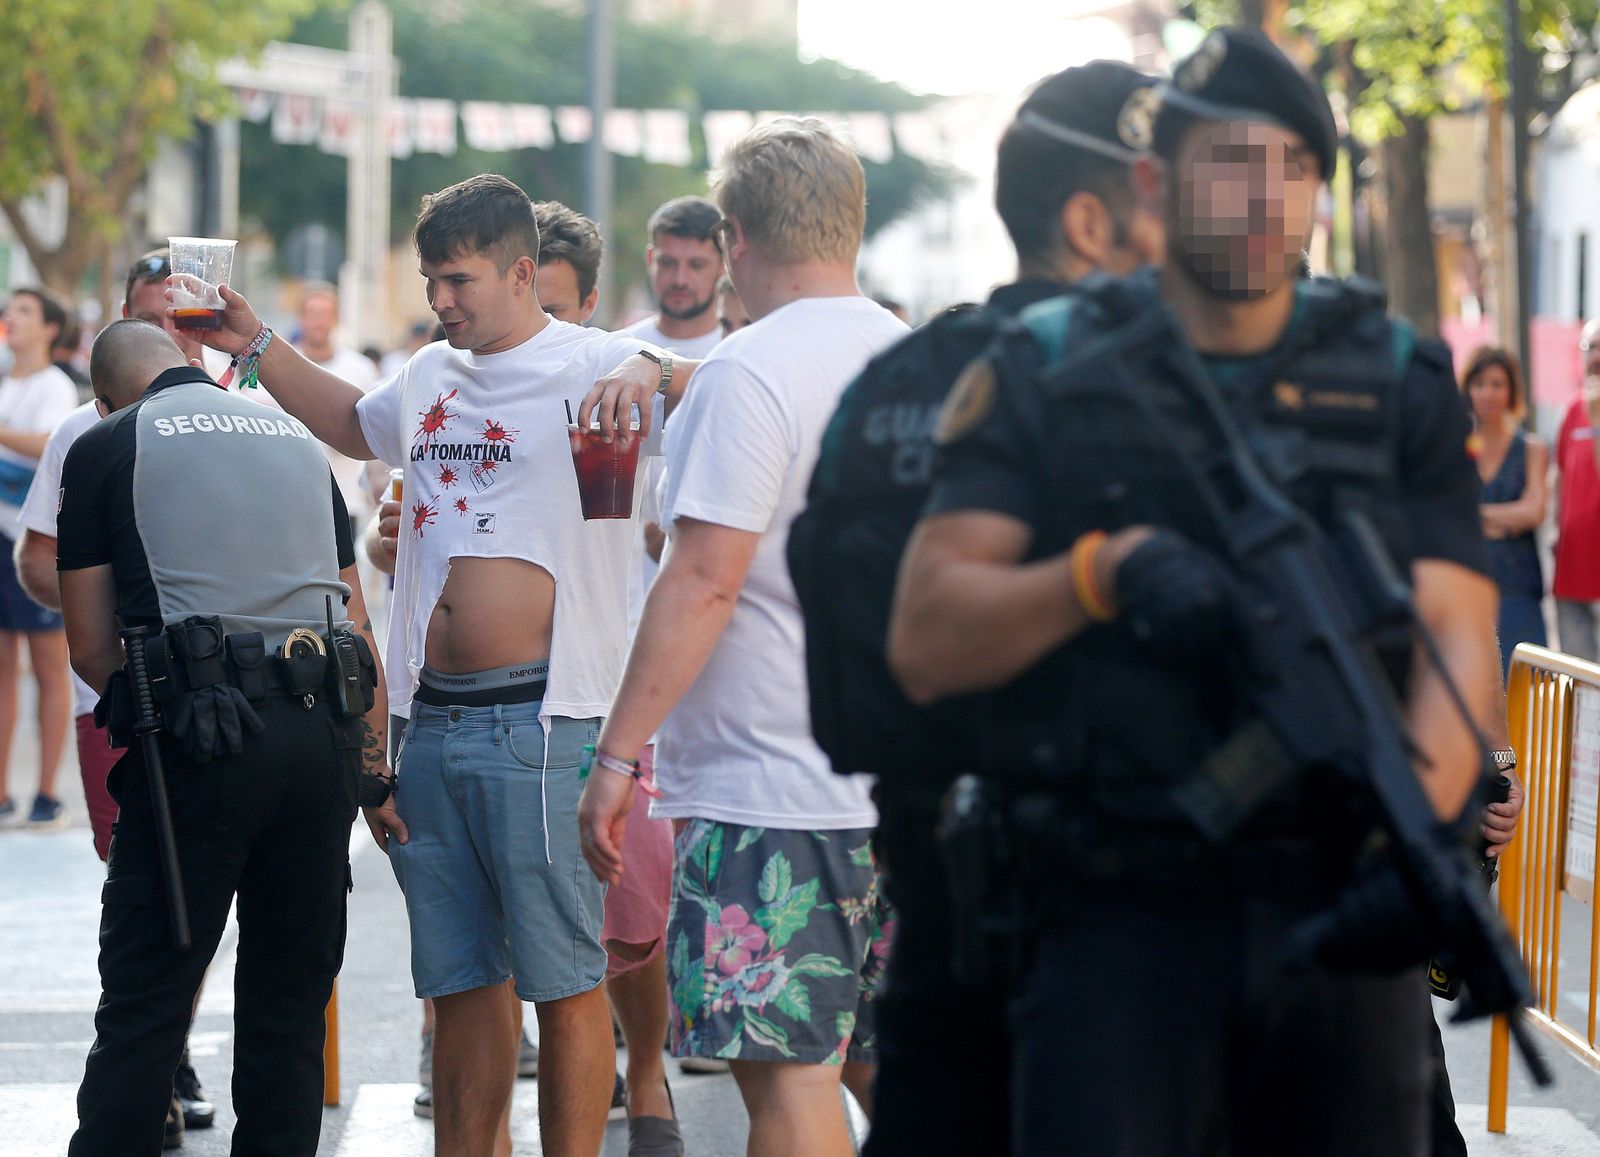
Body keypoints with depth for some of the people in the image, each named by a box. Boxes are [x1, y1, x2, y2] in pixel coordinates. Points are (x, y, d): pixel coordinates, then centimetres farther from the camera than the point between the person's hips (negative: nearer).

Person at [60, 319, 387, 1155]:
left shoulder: (104, 448, 6)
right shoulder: (297, 439, 20)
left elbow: (90, 646, 4)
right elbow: (359, 623, 18)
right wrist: (374, 771, 20)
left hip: (199, 739, -4)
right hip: (324, 732, 4)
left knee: (143, 1005, -1)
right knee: (290, 1005, 11)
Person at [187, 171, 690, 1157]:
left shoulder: (589, 367, -5)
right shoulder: (430, 376, 17)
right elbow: (352, 423, 39)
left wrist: (654, 373, -40)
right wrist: (255, 343, 31)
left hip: (539, 718, -7)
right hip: (432, 722, 7)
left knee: (563, 980, -4)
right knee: (460, 980, 13)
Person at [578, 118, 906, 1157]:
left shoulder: (750, 374, -12)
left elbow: (706, 579, -18)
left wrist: (620, 751, -15)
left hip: (774, 788, -8)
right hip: (910, 785, 8)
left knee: (787, 1074, -6)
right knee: (888, 1068, 14)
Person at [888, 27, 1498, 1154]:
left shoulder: (1401, 384, 10)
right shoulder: (1045, 375, 5)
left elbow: (1457, 641, -1)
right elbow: (925, 645, -1)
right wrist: (1103, 571, -18)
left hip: (1341, 930, 2)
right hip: (1119, 925, -2)